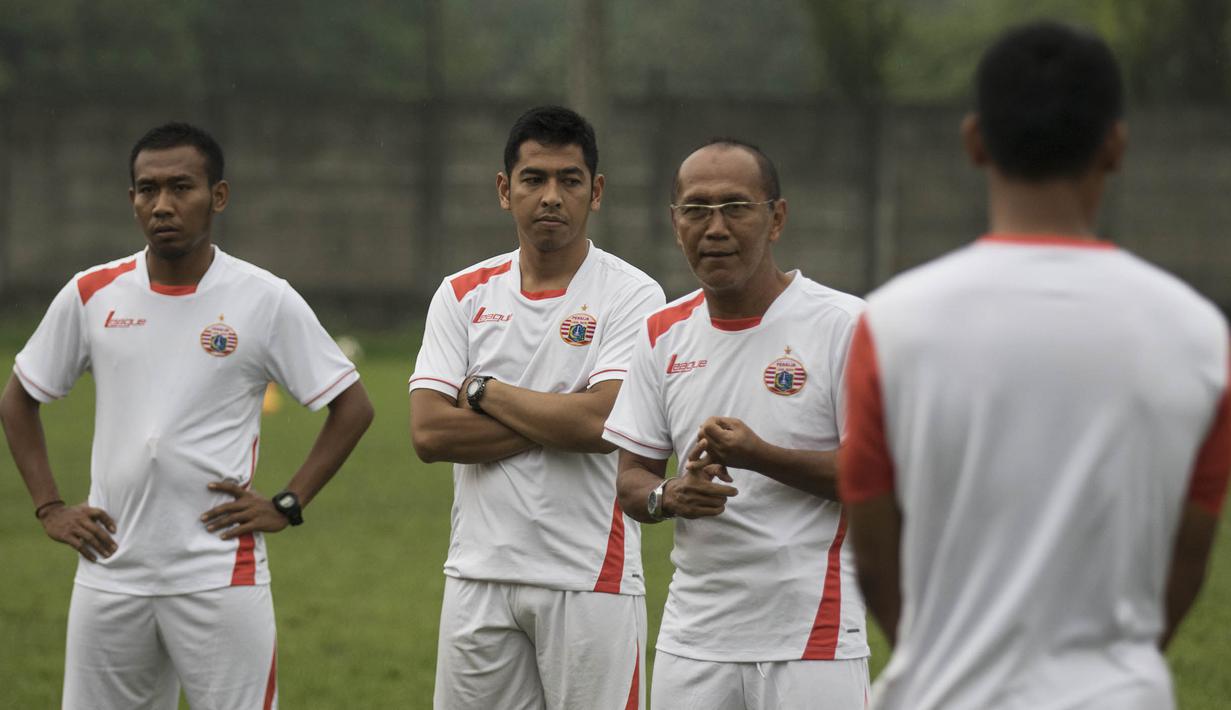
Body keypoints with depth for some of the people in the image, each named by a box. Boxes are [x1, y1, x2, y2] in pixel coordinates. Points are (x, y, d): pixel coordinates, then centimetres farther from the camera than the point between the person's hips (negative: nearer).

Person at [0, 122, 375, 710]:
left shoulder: (266, 301, -3)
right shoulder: (92, 296, 5)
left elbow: (351, 407, 4)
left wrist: (287, 506, -4)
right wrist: (48, 508, 7)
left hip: (221, 577, -3)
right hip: (109, 576, 3)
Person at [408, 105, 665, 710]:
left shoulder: (631, 295, -3)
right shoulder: (464, 295, 8)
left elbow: (601, 423, -17)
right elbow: (429, 432, -4)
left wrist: (484, 393, -6)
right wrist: (558, 421, -10)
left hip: (589, 577, -3)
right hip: (479, 572, 3)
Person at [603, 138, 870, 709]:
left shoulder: (843, 324, -6)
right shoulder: (664, 335, 10)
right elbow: (630, 479, 14)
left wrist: (761, 457, -22)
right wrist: (669, 496, -9)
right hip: (692, 637, 5)